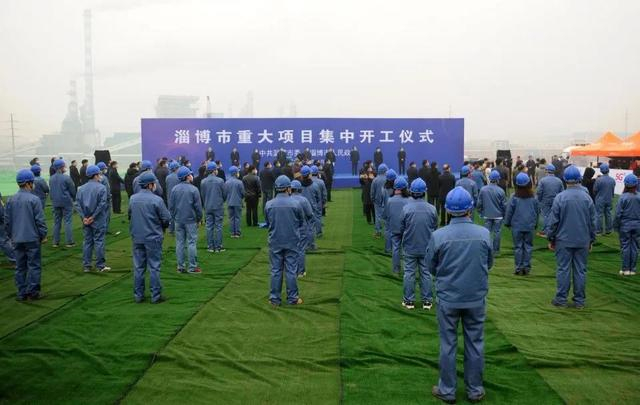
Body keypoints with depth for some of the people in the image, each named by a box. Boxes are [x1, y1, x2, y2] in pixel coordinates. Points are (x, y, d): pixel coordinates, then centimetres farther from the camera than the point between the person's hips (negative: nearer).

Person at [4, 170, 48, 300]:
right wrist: (43, 235, -1)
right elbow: (40, 220, -12)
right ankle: (32, 292, 4)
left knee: (20, 266, 11)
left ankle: (21, 293, 15)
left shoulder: (11, 200, 3)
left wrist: (10, 235, 21)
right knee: (34, 265, 3)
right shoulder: (34, 199, -13)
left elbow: (7, 220, 10)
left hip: (17, 239, 5)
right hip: (32, 239, -5)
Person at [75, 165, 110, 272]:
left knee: (87, 241, 11)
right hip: (98, 220, -5)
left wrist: (84, 217, -5)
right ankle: (100, 265, 8)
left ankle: (86, 266, 15)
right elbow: (102, 204, -18)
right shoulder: (101, 187, -11)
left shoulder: (81, 188, 6)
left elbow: (77, 204, 0)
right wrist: (93, 217, -13)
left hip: (86, 220, 5)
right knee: (99, 241, 2)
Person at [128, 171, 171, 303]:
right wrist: (161, 228, 9)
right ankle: (155, 296, 8)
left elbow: (130, 216, 11)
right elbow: (166, 218, -11)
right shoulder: (157, 200, -15)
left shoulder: (133, 199, 1)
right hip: (153, 238, -5)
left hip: (137, 237, 5)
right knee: (154, 267, 3)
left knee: (138, 267, 12)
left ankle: (138, 295, 18)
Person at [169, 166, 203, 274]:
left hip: (178, 220, 4)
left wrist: (174, 217, 15)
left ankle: (181, 267, 12)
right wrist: (199, 219, 5)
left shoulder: (174, 189, 2)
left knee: (180, 243, 8)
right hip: (191, 220, -4)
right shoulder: (193, 189, -10)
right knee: (191, 243, 0)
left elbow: (171, 206, 5)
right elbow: (198, 206, -7)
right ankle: (192, 267, 2)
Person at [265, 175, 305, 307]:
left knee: (276, 270, 9)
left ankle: (275, 299, 14)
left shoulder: (269, 205, -7)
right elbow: (301, 223, 3)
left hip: (275, 242, 1)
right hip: (292, 242, -1)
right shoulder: (295, 204, -10)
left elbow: (268, 222, 5)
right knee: (291, 270, 7)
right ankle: (292, 298, 13)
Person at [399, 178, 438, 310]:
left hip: (410, 247, -1)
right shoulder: (432, 209, -10)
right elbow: (435, 228, 2)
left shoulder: (406, 208, -15)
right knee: (426, 273, 11)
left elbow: (401, 228, -6)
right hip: (427, 247, 1)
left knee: (409, 273, 9)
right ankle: (427, 300, 17)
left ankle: (409, 300, 15)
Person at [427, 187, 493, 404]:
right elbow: (489, 264, 4)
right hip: (476, 298, 1)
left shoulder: (438, 235, -15)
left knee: (448, 345, 11)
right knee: (475, 344, 13)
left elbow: (431, 267, -3)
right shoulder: (484, 234, -11)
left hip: (448, 298, -1)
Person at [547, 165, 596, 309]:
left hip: (564, 240, -2)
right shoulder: (587, 198, -1)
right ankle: (580, 301, 14)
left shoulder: (560, 197, -10)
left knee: (563, 269, 4)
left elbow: (553, 221, -7)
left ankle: (561, 299, 9)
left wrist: (551, 238, 3)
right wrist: (591, 239, 16)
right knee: (580, 270, 8)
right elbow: (592, 221, 6)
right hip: (583, 241, 2)